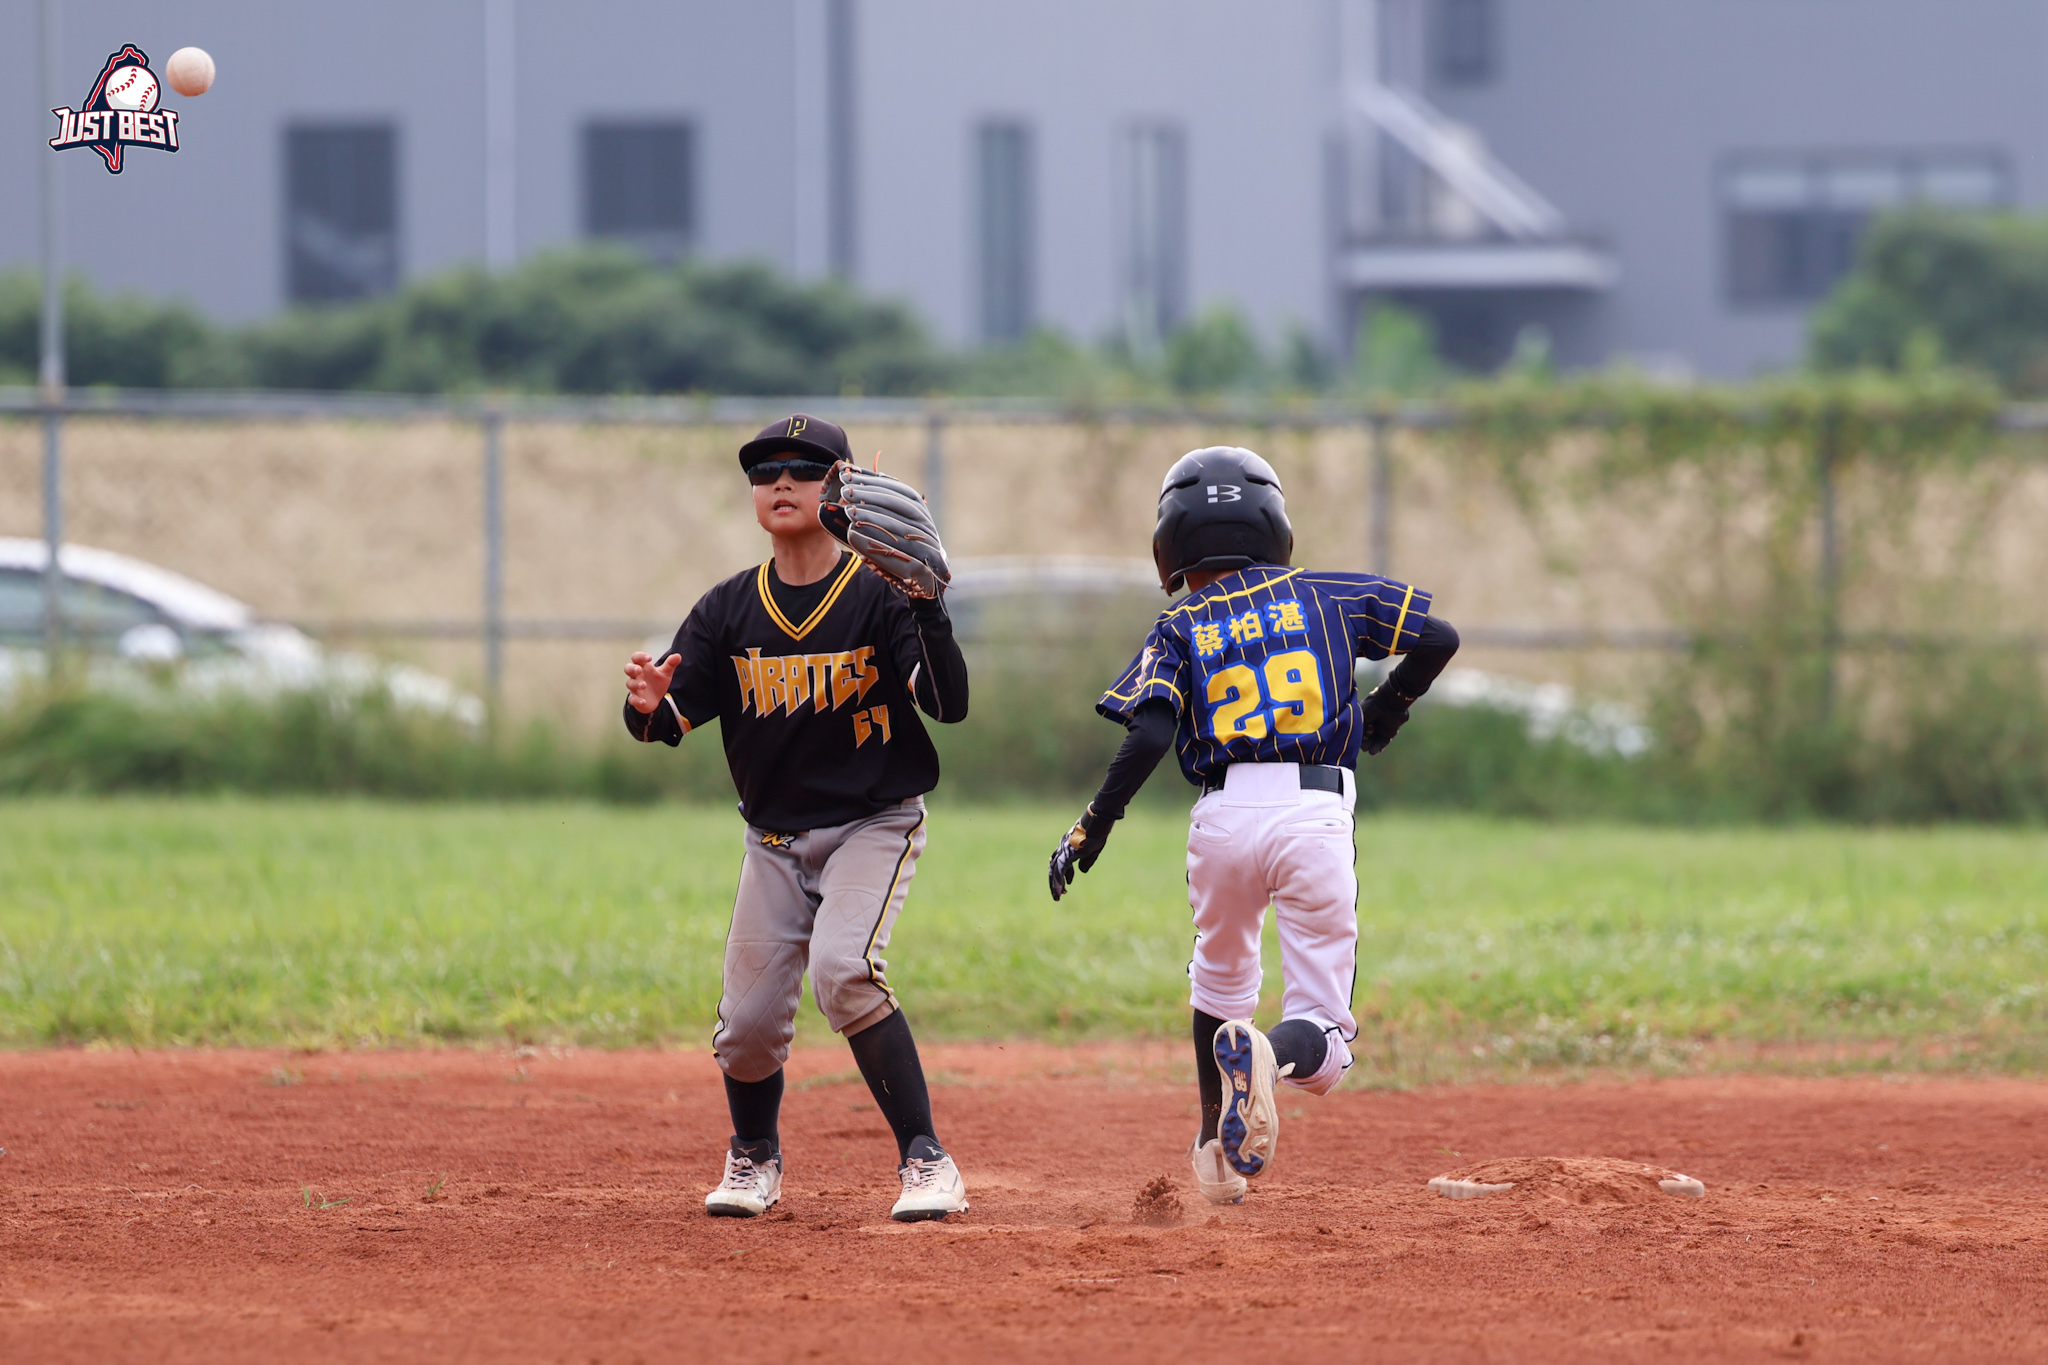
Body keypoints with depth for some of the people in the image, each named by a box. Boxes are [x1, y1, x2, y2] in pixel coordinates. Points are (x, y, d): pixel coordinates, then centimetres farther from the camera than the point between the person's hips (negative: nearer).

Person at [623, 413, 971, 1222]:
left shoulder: (878, 598, -11)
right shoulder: (730, 611, 0)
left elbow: (950, 703, -21)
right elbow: (676, 716, -6)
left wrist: (927, 604, -35)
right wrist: (650, 707, -30)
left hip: (875, 826, -4)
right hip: (776, 841, 4)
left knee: (842, 968, -28)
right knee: (749, 1018, 0)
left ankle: (925, 1160, -21)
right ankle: (754, 1157, 31)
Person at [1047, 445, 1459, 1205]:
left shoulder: (1181, 630, 9)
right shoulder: (1325, 597, 13)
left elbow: (1149, 736, -6)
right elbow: (1438, 638, 9)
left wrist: (1092, 828, 1)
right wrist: (1387, 710, 26)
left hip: (1223, 819, 1)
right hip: (1315, 817, -1)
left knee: (1219, 981, 30)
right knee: (1324, 1036, 2)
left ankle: (1216, 1155, 28)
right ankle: (1274, 1053, -33)